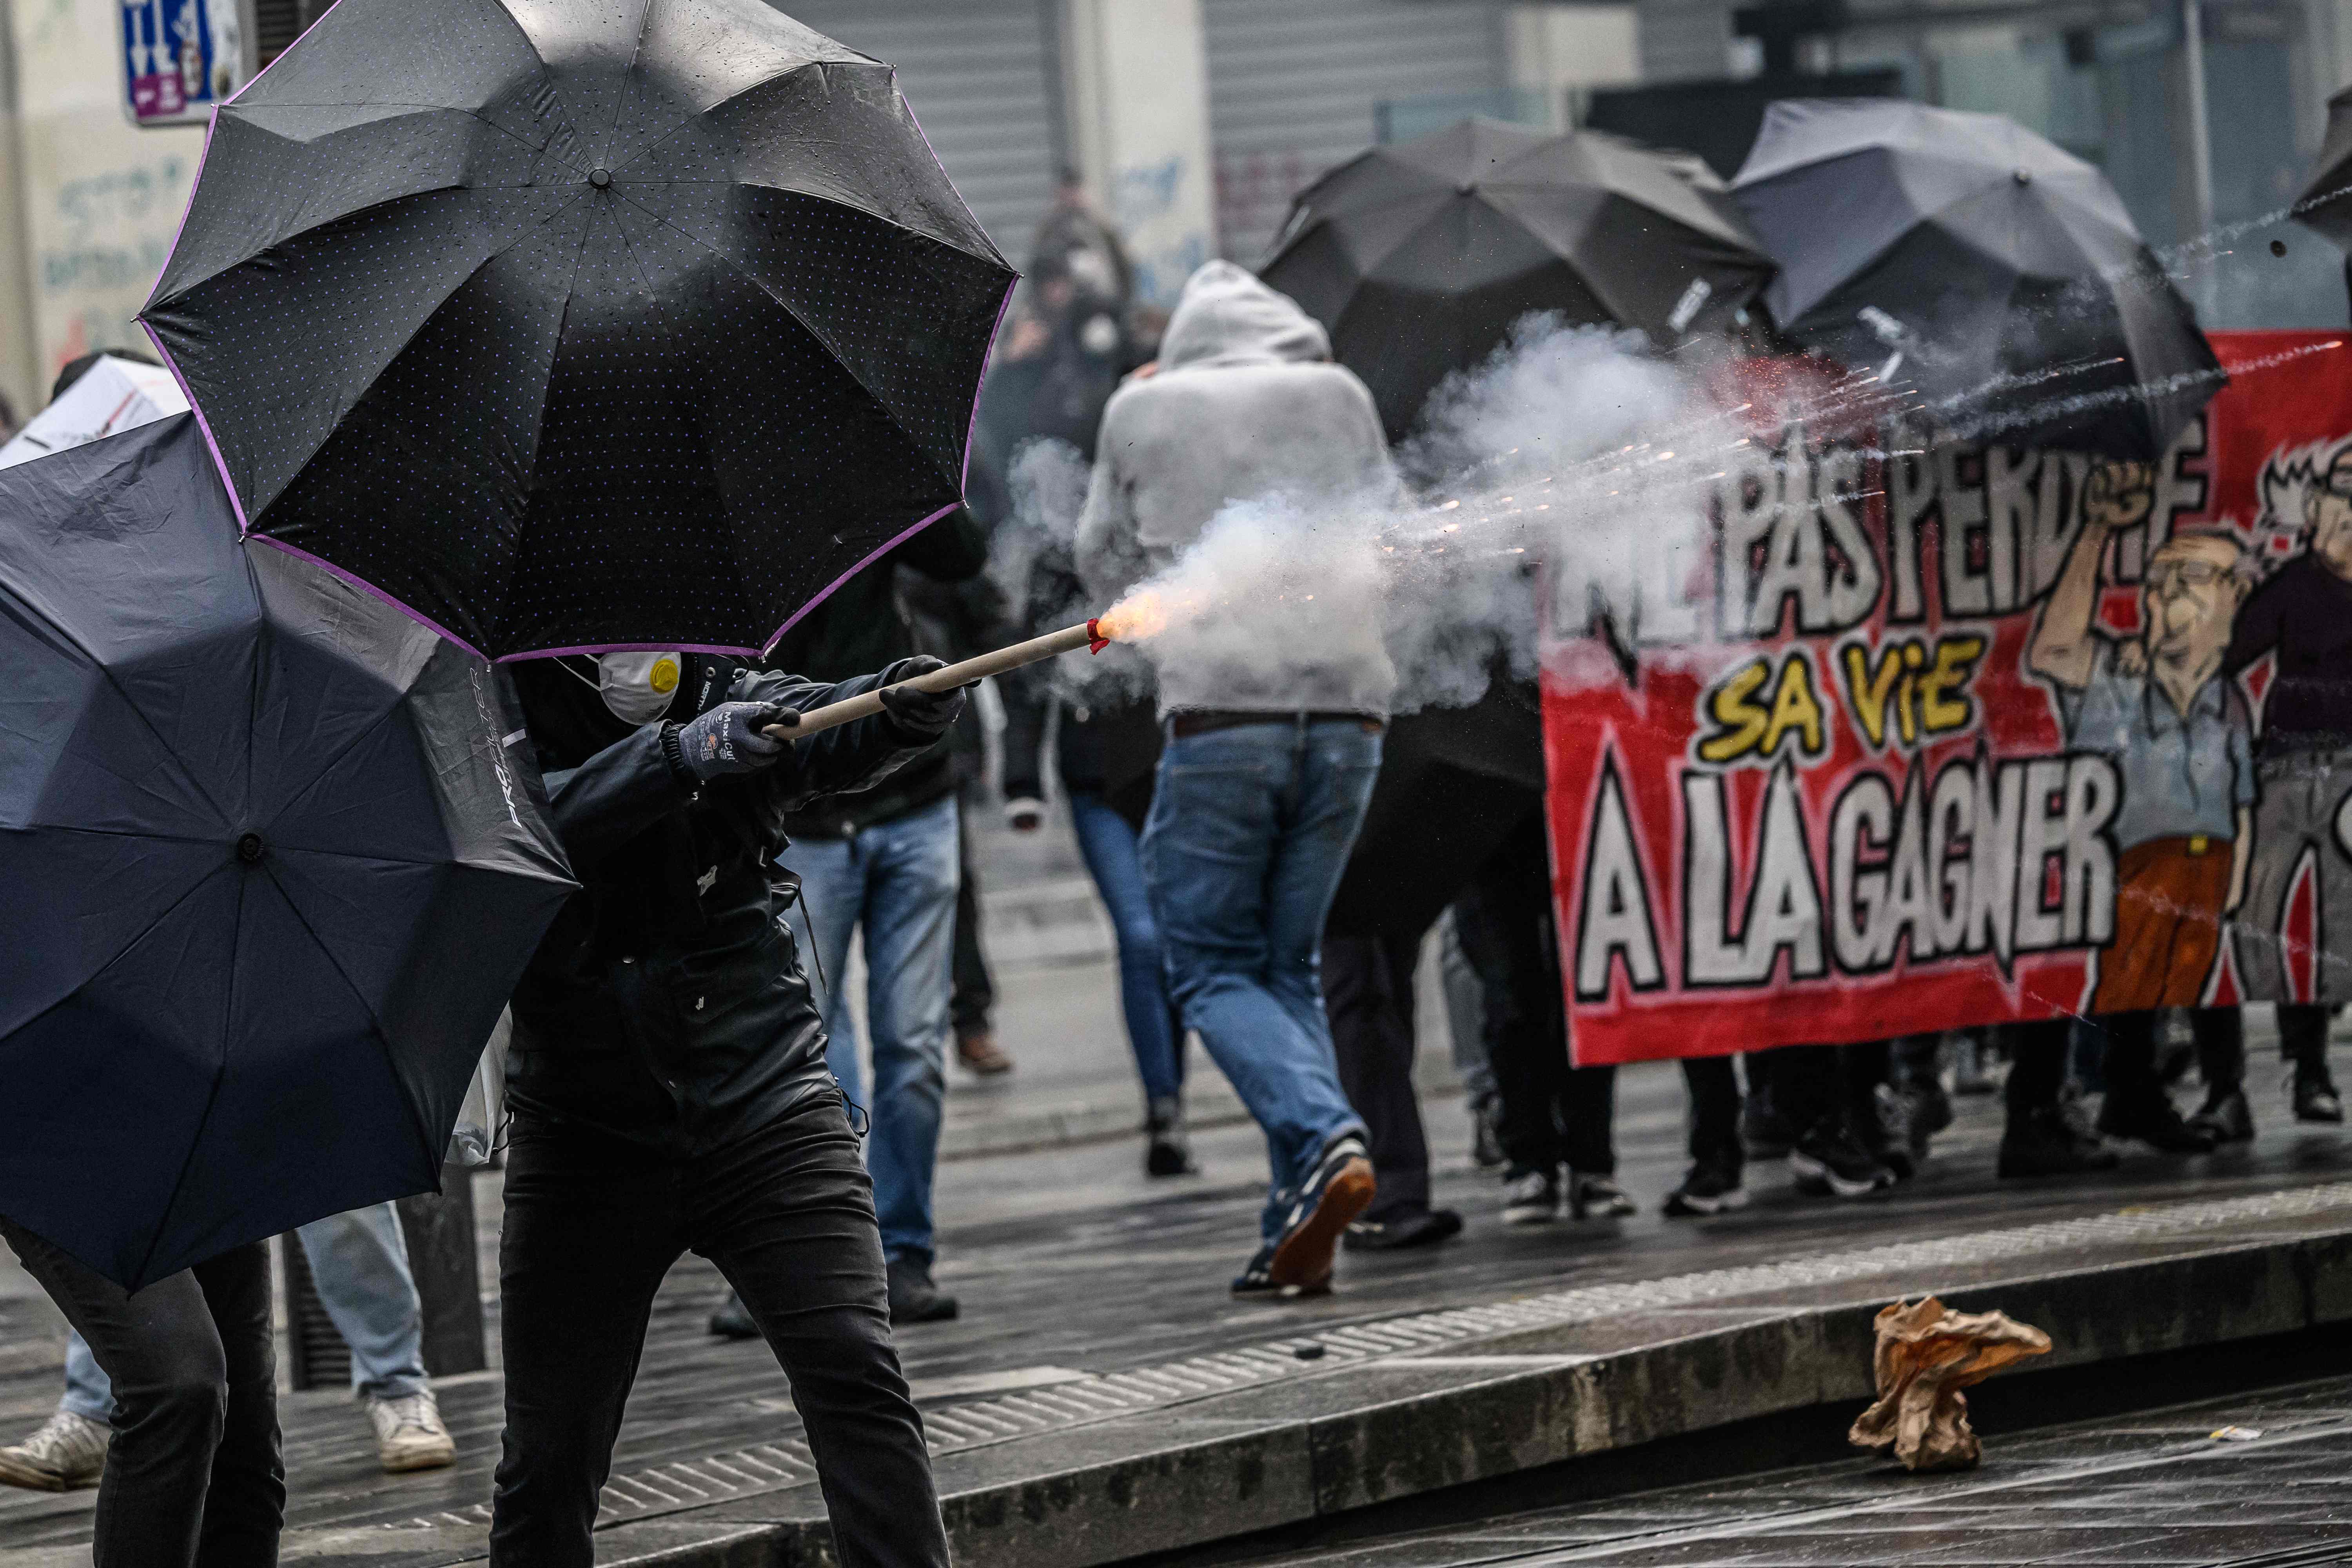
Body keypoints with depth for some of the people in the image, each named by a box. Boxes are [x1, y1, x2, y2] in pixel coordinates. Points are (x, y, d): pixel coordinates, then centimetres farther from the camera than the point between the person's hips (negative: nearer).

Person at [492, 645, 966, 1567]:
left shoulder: (729, 708, 3)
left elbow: (833, 736, -16)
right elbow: (539, 825, -25)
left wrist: (905, 710, -38)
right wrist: (680, 758, -38)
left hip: (766, 1111, 1)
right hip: (589, 1137, -1)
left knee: (858, 1383, -13)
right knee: (549, 1455, 3)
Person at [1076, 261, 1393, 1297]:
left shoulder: (1142, 412, 6)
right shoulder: (1335, 394, 10)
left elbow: (1105, 569, 17)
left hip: (1218, 713, -3)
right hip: (1347, 705, 3)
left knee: (1214, 968, 5)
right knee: (1290, 965, 12)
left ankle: (1324, 1139, -22)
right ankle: (1298, 1230, 1)